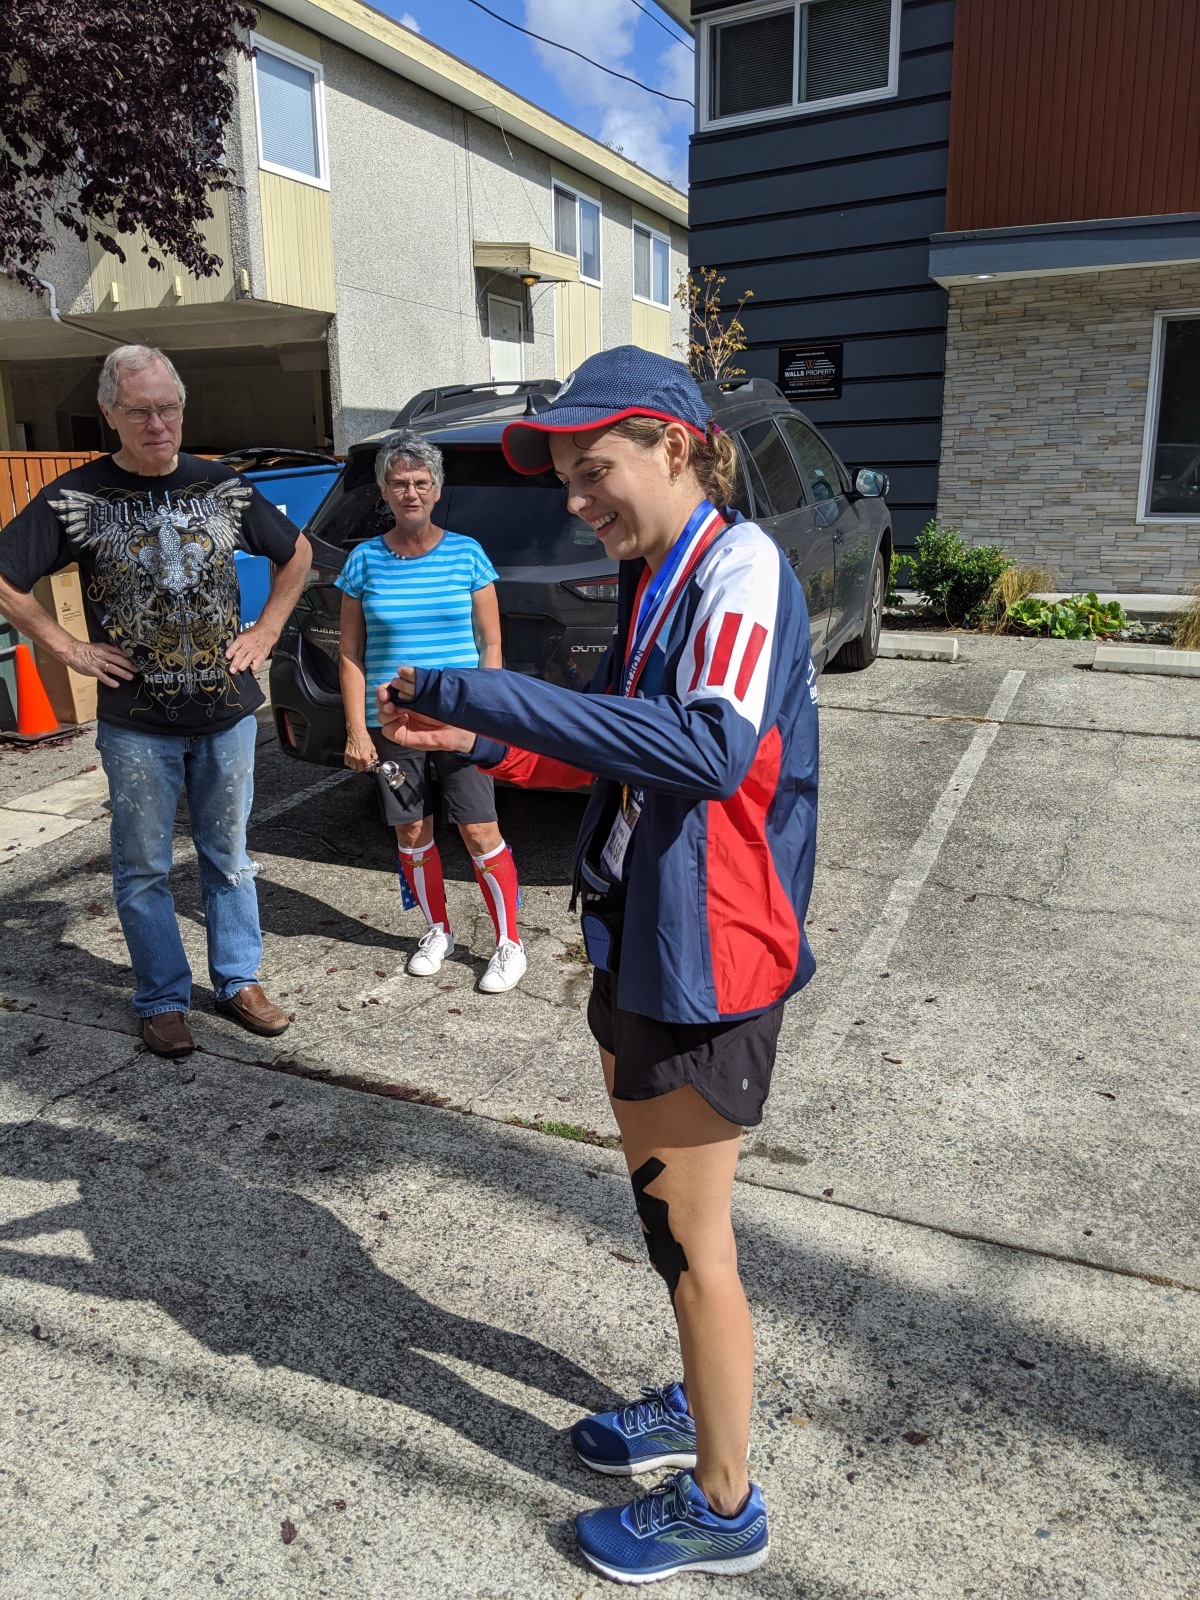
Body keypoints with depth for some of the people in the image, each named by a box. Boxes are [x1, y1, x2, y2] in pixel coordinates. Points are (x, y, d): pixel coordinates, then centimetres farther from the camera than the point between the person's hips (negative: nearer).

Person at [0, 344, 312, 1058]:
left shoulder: (223, 486, 4)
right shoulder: (77, 498, -4)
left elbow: (297, 552, 17)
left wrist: (266, 631, 7)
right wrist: (68, 648, -5)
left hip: (229, 711, 2)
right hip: (137, 722, -2)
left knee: (229, 857, 13)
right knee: (145, 869, 7)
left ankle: (239, 981, 27)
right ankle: (164, 1001, 22)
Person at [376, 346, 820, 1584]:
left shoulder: (740, 566, -18)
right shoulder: (654, 583, 10)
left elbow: (712, 746, -35)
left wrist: (490, 694, -32)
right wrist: (477, 739, 4)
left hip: (703, 959, -9)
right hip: (637, 939, 9)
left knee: (690, 1240, 7)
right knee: (661, 1211, 23)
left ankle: (721, 1505, 30)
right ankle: (698, 1404, 47)